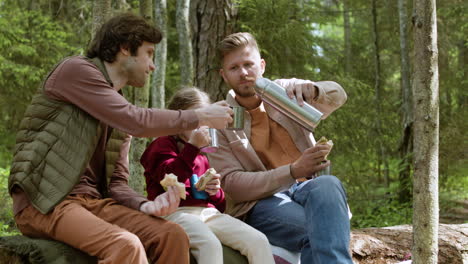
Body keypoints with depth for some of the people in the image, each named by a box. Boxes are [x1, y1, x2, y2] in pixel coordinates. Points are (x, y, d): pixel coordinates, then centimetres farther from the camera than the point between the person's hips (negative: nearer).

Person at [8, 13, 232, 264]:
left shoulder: (122, 119, 16)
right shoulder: (75, 70, -7)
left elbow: (117, 182, 11)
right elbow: (136, 122, -17)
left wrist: (145, 206, -10)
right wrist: (200, 117, -8)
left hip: (92, 201, 7)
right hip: (44, 202, -7)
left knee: (173, 236, -13)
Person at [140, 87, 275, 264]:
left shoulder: (202, 157, 30)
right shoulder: (163, 145, 10)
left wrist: (215, 191, 10)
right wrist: (192, 146, -14)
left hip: (208, 212, 7)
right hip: (177, 211, -7)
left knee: (258, 241, -17)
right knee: (210, 244, -38)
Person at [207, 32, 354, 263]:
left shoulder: (284, 91, 13)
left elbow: (337, 96, 0)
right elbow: (233, 185, -7)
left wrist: (311, 90, -25)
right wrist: (293, 171, -20)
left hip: (307, 188, 3)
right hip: (260, 201, -3)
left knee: (328, 184, -36)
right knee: (315, 232, -36)